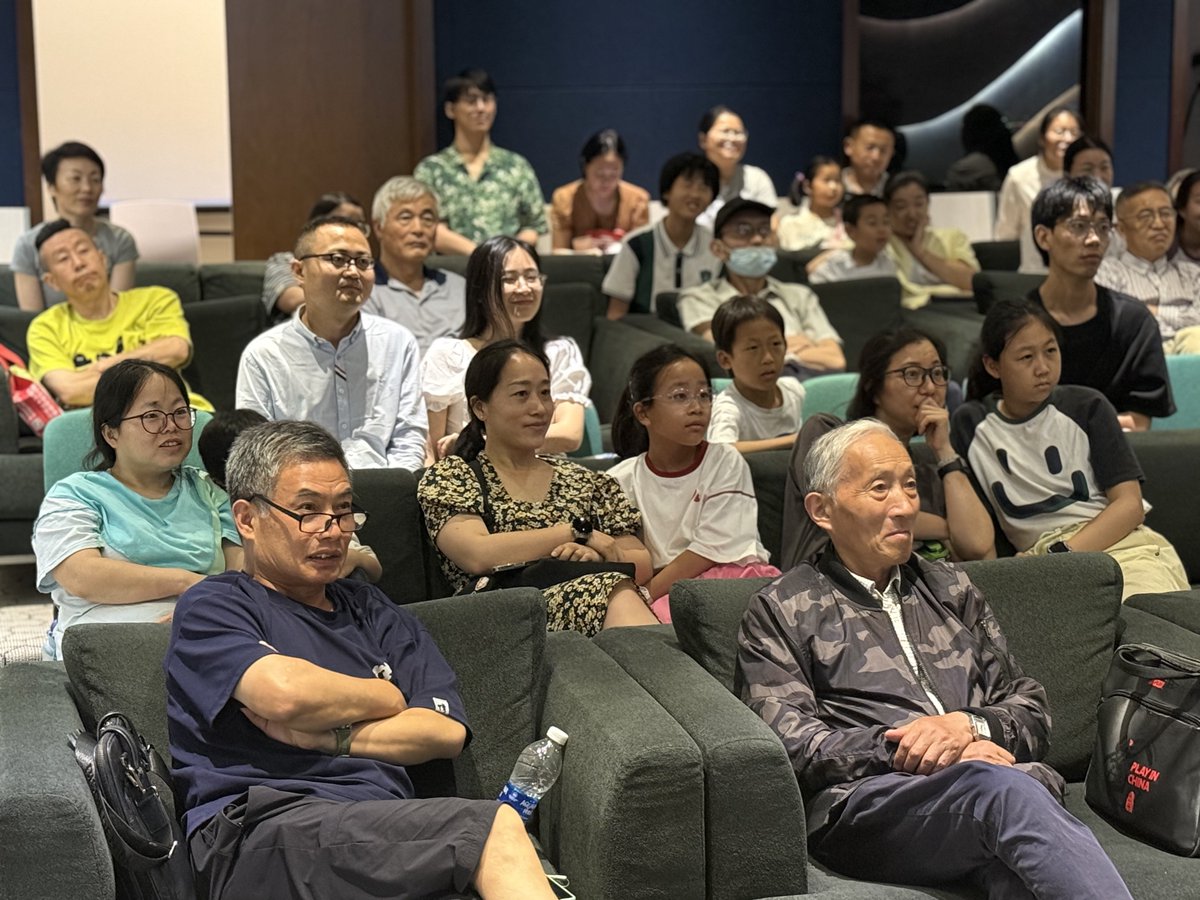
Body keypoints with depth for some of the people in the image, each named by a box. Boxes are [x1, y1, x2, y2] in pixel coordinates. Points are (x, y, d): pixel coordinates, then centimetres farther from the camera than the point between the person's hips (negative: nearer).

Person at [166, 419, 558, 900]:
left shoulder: (374, 613, 29)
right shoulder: (212, 608, 11)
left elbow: (446, 731, 14)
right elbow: (284, 692, -11)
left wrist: (323, 737, -1)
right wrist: (388, 698, 8)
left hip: (384, 837, 5)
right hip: (261, 827, -4)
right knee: (494, 828, -29)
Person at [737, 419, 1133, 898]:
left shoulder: (951, 588, 29)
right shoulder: (780, 611, 15)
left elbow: (1032, 710, 22)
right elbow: (792, 744, 1)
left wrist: (968, 726, 0)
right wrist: (901, 748, -10)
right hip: (869, 800, -3)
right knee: (999, 785, -39)